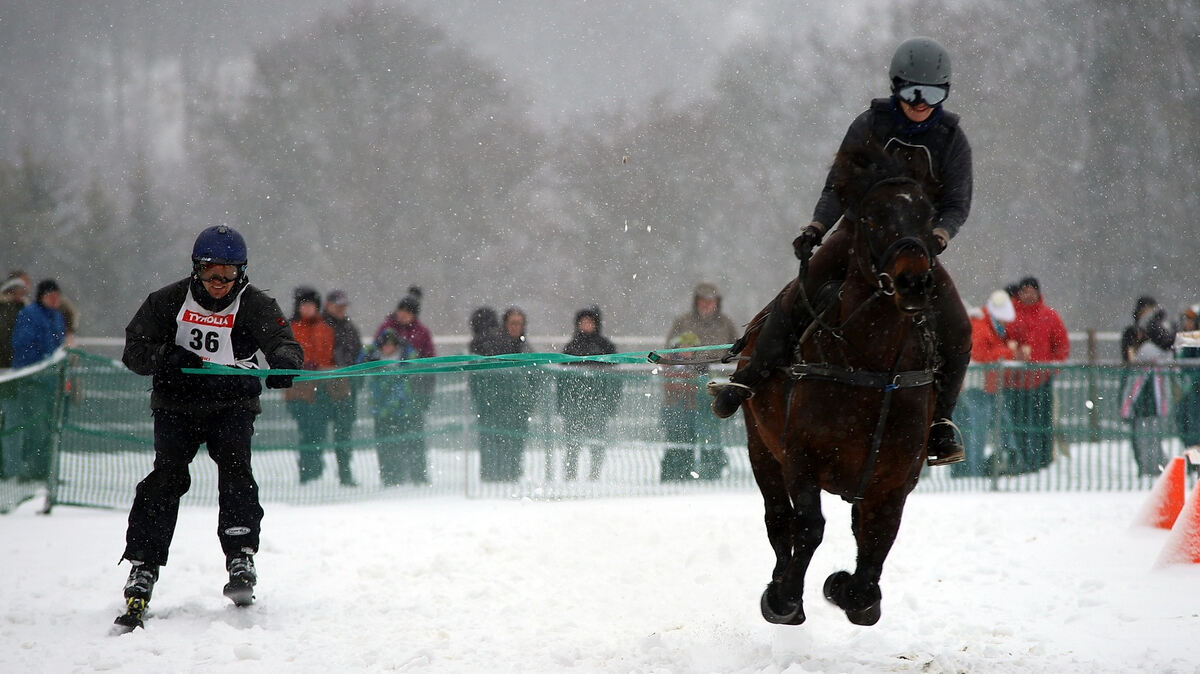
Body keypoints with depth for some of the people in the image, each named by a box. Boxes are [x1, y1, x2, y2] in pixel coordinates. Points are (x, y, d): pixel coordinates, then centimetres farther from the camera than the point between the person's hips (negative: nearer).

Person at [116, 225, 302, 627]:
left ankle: (240, 559, -19)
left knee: (235, 466, -22)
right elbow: (134, 348, -2)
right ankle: (143, 566, -15)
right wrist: (167, 357, -23)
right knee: (168, 474, -16)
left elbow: (283, 342, -16)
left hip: (232, 402, 0)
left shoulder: (255, 306, -2)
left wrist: (284, 362, -41)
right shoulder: (169, 301, 0)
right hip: (177, 402, 0)